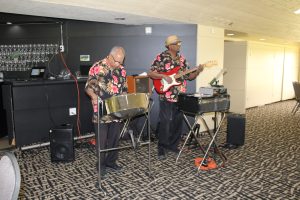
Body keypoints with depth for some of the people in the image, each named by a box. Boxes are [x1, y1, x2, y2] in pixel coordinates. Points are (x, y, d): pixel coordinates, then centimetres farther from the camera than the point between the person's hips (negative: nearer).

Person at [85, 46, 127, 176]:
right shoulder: (97, 67, -7)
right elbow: (88, 87, -6)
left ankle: (111, 161, 31)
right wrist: (94, 96, -25)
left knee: (115, 137, 13)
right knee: (102, 139, 5)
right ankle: (101, 164, 22)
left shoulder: (121, 70, 7)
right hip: (101, 110, -4)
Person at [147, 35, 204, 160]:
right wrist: (164, 76, -19)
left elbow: (189, 76, 13)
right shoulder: (161, 57, -3)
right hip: (166, 97, -6)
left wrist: (197, 71, -4)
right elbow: (150, 73, -7)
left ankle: (173, 145, 26)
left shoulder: (182, 59, 13)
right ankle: (161, 149, 9)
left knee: (178, 122, 11)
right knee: (165, 122, -5)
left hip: (181, 96, 6)